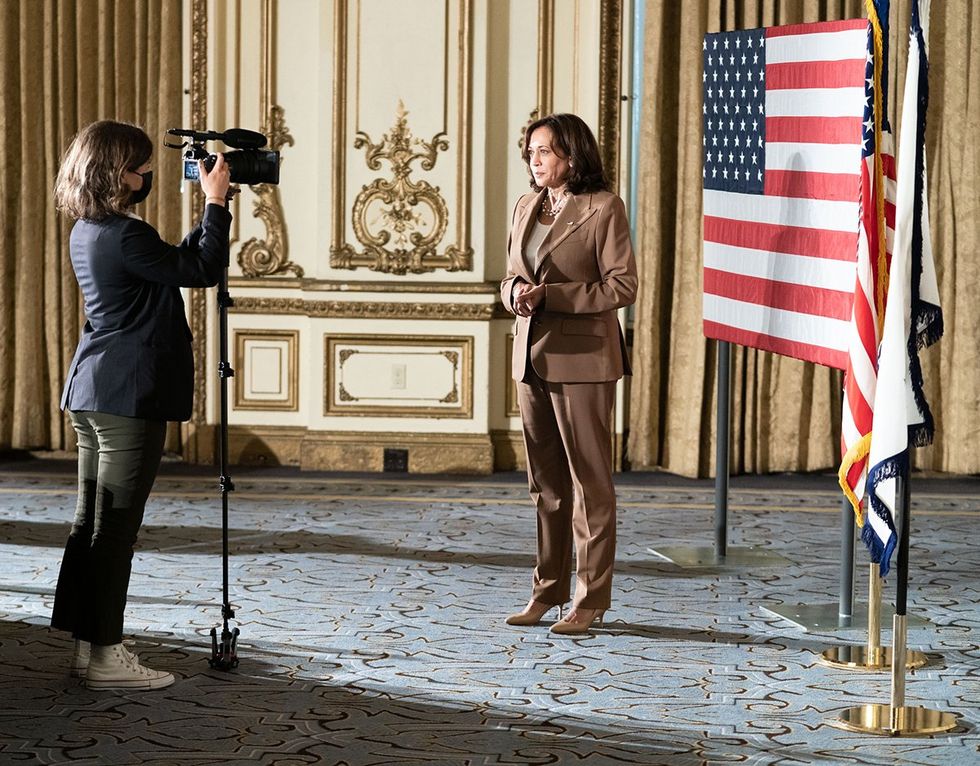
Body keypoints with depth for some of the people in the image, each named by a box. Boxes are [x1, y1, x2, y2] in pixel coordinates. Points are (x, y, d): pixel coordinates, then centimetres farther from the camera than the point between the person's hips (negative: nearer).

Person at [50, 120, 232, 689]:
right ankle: (105, 656, -1)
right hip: (130, 398, -10)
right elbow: (203, 270, -14)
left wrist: (214, 210, 14)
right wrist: (216, 203, -5)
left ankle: (89, 645, 17)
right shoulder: (124, 236, -18)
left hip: (92, 395, 10)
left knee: (91, 523, 11)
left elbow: (177, 260, 19)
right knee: (116, 527, -5)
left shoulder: (88, 232, 12)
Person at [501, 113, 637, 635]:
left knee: (589, 480, -1)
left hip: (582, 358, -7)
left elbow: (622, 287, -12)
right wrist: (517, 292, -4)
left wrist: (550, 294, -18)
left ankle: (591, 600, 3)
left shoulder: (603, 209, -8)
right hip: (532, 356, 7)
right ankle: (547, 590, 20)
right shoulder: (526, 207, 13)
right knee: (545, 483, 12)